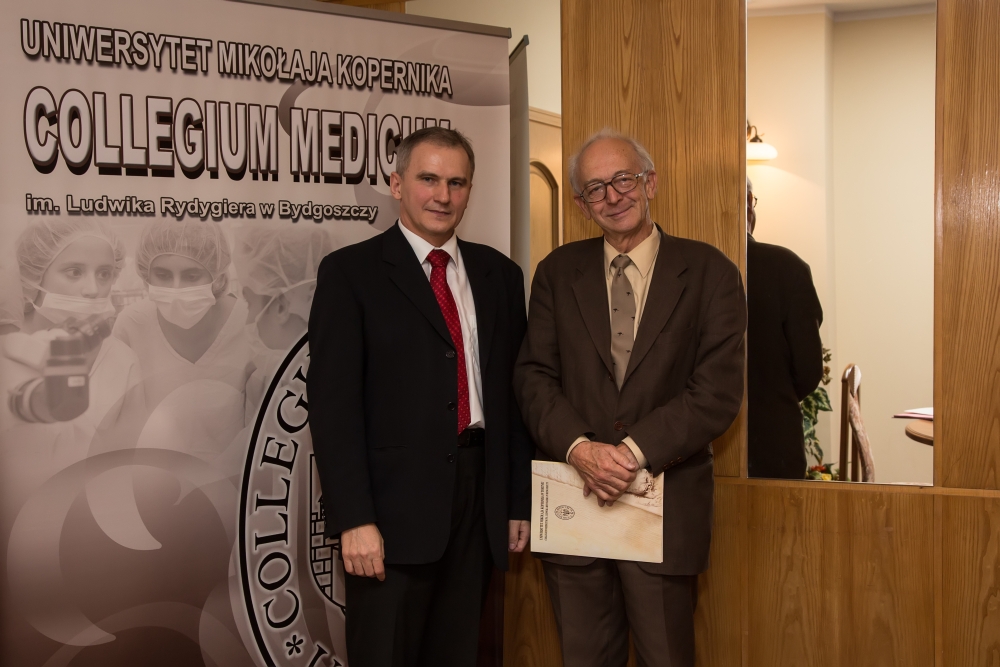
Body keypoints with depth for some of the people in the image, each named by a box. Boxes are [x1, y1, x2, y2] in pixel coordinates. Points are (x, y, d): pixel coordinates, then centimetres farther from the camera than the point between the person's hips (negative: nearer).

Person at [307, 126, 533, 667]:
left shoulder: (499, 276, 12)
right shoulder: (350, 273, -2)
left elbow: (512, 394, 13)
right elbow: (332, 402, -8)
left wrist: (519, 502, 11)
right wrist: (353, 519, -15)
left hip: (479, 501, 4)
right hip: (393, 505, -4)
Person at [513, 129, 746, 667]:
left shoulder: (709, 273, 0)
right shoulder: (557, 273, 9)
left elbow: (718, 391, -8)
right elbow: (534, 376, 2)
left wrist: (633, 451, -17)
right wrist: (579, 448, -16)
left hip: (667, 507, -2)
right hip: (572, 503, 2)